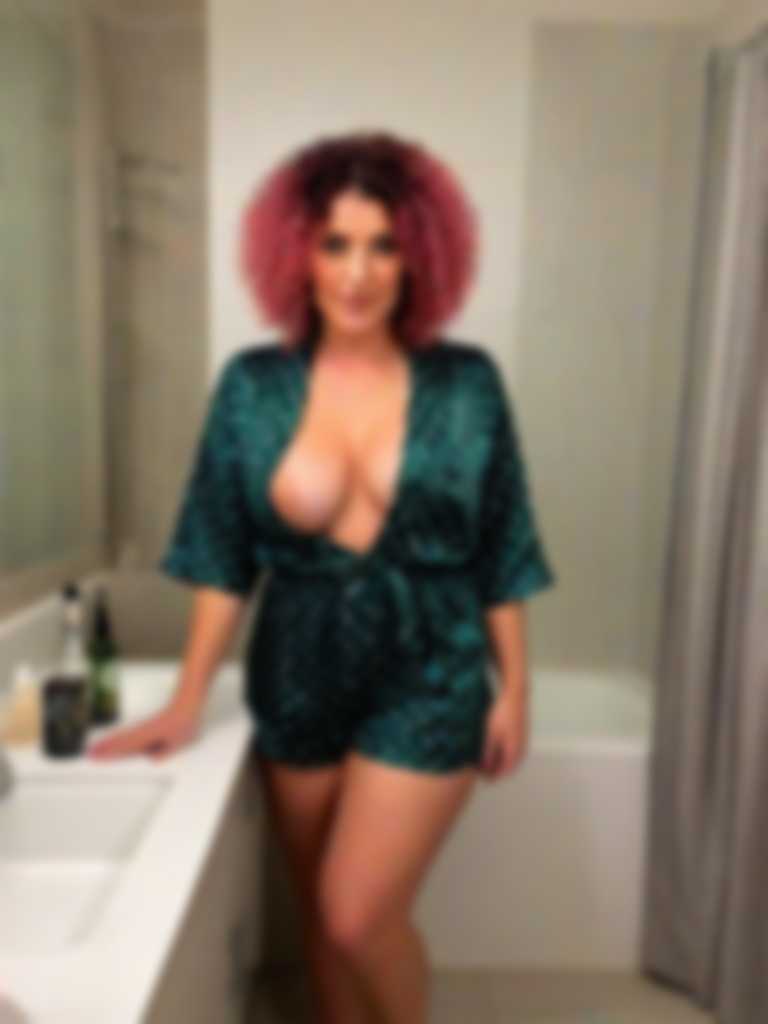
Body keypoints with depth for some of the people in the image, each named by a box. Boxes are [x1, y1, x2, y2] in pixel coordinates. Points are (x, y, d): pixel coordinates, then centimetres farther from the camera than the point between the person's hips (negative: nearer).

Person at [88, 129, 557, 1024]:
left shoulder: (466, 384, -6)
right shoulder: (252, 385, -4)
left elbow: (502, 554, -2)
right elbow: (221, 556, -1)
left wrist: (514, 688, -1)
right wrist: (187, 700, -2)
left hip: (427, 683, -2)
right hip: (299, 682, 3)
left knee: (358, 916, 0)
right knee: (323, 918, 18)